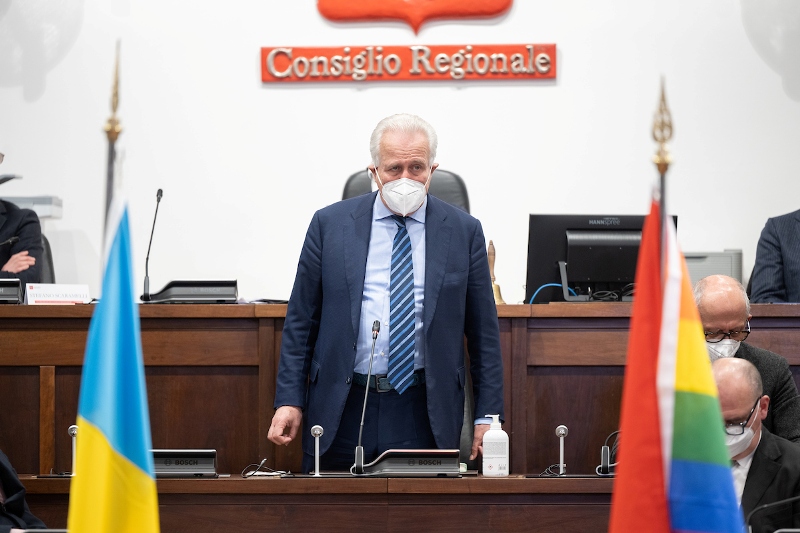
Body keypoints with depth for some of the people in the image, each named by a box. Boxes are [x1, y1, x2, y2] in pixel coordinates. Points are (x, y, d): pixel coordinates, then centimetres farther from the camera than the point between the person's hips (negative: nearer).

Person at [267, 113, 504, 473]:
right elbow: (301, 319, 6)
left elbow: (483, 331, 6)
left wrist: (488, 416, 1)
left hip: (425, 413, 0)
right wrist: (289, 400, -1)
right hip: (343, 409, 0)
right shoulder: (330, 224, 4)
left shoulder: (464, 231, 4)